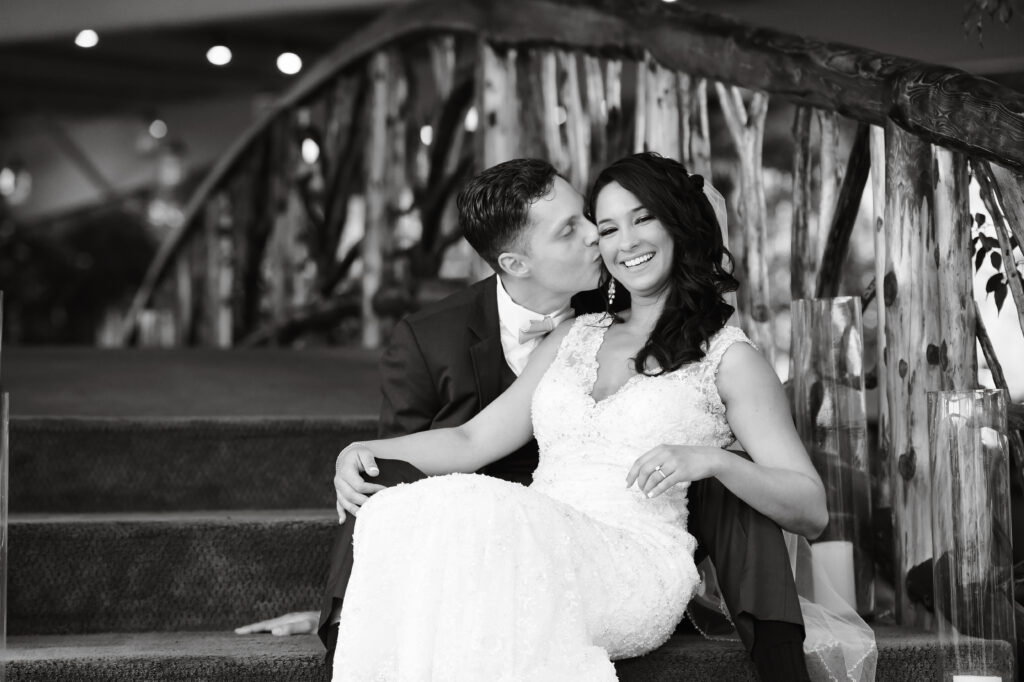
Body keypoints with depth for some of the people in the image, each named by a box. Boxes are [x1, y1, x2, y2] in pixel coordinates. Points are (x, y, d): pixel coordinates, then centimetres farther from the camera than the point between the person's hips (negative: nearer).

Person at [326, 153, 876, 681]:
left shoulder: (728, 357, 13)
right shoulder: (574, 337, 27)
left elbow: (811, 511, 6)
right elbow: (474, 441, 20)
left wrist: (711, 459, -12)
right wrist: (366, 451, 3)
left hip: (636, 566, -4)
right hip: (538, 554, 4)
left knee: (476, 511, -34)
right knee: (400, 512, -28)